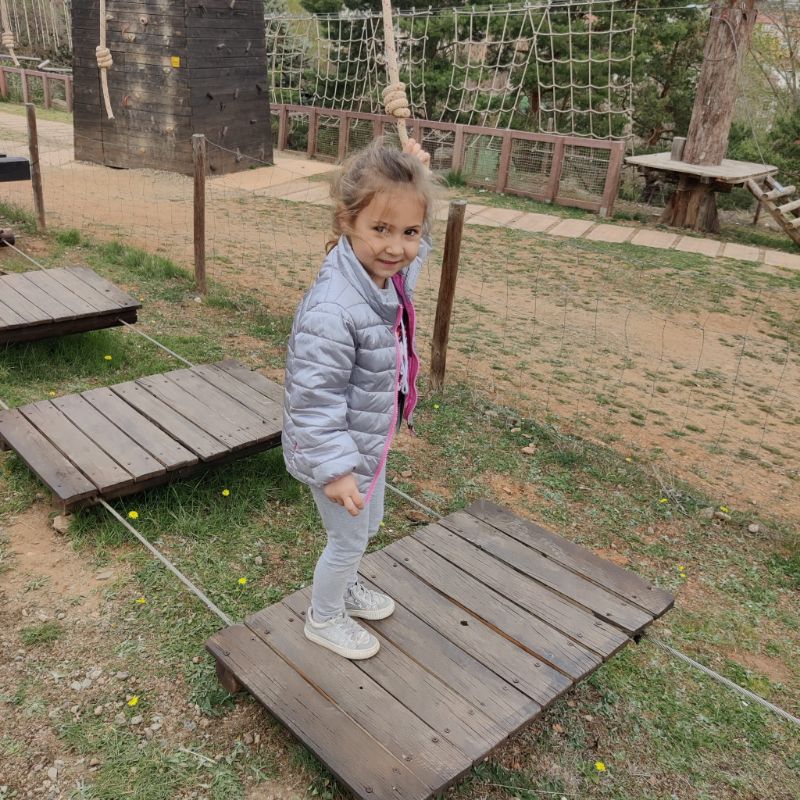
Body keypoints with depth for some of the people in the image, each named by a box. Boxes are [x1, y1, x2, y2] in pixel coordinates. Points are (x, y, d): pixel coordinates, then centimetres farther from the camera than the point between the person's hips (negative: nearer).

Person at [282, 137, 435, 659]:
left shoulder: (390, 275, -7)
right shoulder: (332, 310, -35)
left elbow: (415, 245, 17)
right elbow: (314, 397, -30)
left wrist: (413, 171, 5)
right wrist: (335, 468, -27)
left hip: (372, 439, 9)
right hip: (340, 449, -8)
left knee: (368, 525, 28)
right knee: (350, 538, 14)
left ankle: (345, 588, 57)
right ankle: (324, 619, 42)